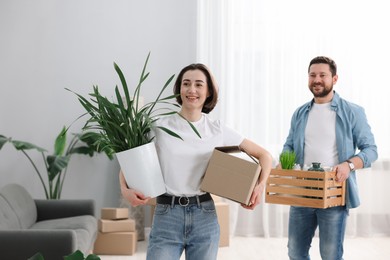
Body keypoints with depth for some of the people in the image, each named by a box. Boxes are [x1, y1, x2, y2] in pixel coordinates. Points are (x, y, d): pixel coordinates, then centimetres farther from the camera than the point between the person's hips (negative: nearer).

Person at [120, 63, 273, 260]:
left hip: (204, 217, 2)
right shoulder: (160, 127, 0)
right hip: (166, 216, -2)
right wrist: (125, 190, -16)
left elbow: (264, 155, 10)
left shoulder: (218, 131, 4)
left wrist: (261, 185, -8)